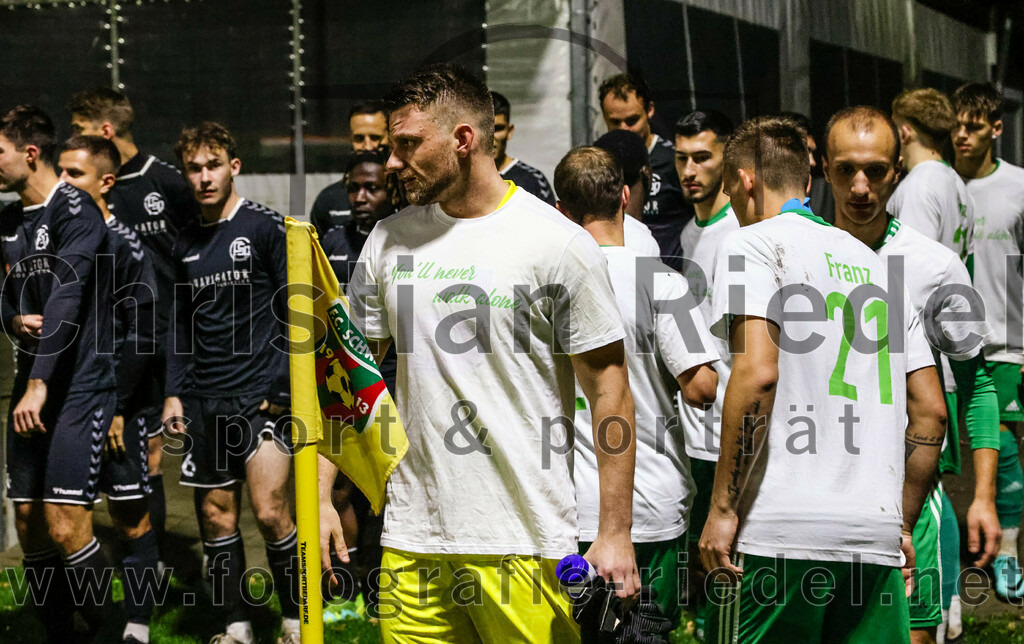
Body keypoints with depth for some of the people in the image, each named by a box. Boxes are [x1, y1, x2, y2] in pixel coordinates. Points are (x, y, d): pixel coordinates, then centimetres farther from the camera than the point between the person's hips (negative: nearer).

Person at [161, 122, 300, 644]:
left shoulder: (266, 228, -4)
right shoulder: (186, 245, 13)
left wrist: (282, 387, -11)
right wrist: (174, 393, 13)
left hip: (262, 396, -5)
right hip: (204, 401, 6)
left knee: (269, 511, -10)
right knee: (215, 512, 5)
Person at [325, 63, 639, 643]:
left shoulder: (560, 244, -5)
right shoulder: (388, 242, 9)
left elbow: (609, 389, -5)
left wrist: (616, 532, -8)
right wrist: (321, 497, 6)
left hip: (526, 544, -4)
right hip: (411, 542, 4)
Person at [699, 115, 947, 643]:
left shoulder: (752, 244, 2)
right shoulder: (874, 264, 21)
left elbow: (757, 372, -14)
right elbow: (931, 411, 18)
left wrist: (722, 507, -11)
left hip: (779, 530, -6)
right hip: (876, 535, 6)